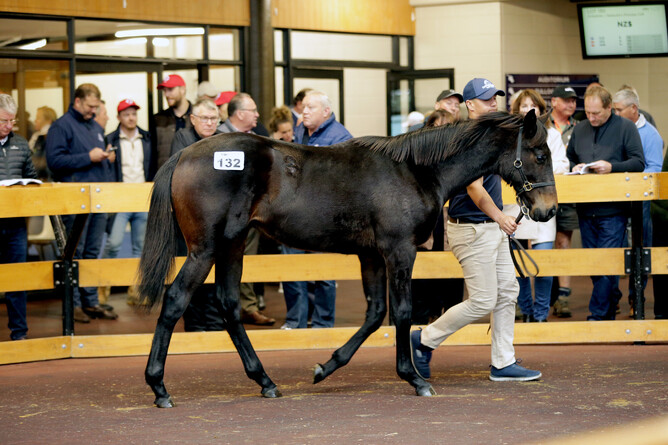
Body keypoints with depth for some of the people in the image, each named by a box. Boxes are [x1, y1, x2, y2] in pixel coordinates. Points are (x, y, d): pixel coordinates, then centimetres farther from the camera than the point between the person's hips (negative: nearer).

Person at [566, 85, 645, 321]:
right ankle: (612, 300, 28)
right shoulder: (580, 129, 13)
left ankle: (599, 313, -3)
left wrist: (612, 167, -19)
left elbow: (638, 162, -5)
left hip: (613, 210, -5)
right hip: (585, 208, 5)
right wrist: (574, 167, 0)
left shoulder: (626, 127, -2)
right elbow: (568, 158, 23)